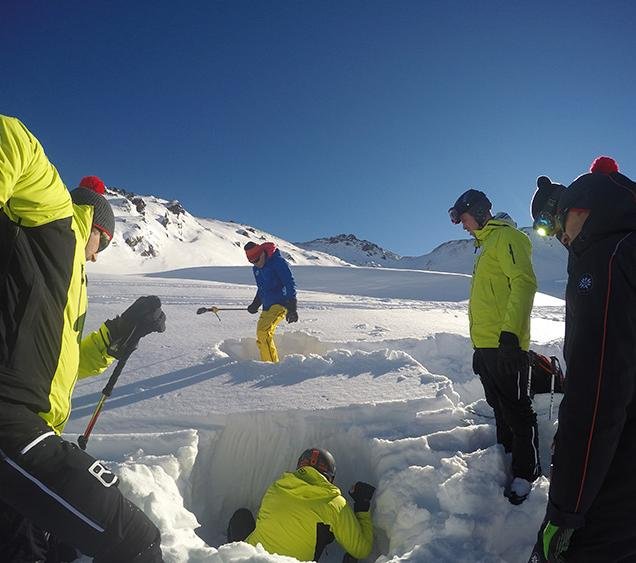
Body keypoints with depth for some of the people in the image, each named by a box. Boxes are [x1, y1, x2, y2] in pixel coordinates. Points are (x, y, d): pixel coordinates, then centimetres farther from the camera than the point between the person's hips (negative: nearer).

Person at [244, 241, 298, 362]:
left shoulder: (278, 262, -14)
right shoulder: (256, 269, 11)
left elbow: (290, 284, -17)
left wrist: (292, 308, -22)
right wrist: (255, 304, 15)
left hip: (280, 304, -9)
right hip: (267, 307, 9)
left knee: (263, 332, -23)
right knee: (261, 335, 12)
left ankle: (272, 364, -18)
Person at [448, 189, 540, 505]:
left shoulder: (506, 236, -7)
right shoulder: (486, 245, 23)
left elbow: (523, 283, -20)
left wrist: (510, 335, -28)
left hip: (505, 345, -10)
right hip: (486, 345, 10)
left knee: (516, 410, 1)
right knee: (500, 409, 18)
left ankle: (526, 472, 13)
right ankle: (507, 457, 32)